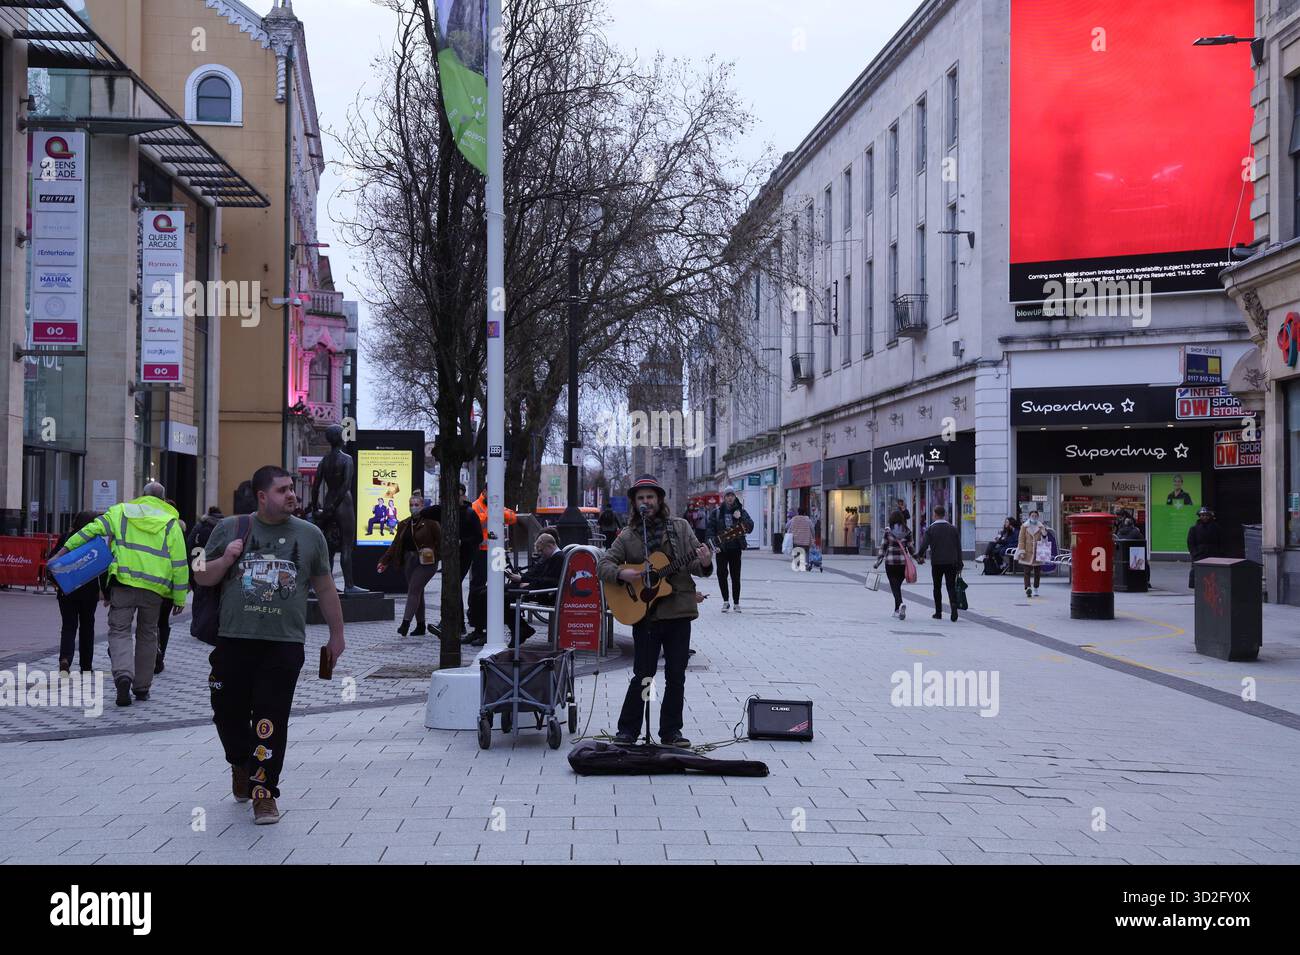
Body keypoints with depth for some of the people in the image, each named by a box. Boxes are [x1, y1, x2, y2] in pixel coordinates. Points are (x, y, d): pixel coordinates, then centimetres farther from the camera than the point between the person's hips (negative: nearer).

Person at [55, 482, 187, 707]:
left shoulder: (121, 511, 7)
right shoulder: (171, 522, 6)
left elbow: (93, 529, -1)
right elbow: (179, 562, 3)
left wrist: (66, 549, 4)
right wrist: (179, 598, 7)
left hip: (124, 582, -1)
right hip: (154, 587, 1)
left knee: (119, 630, 3)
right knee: (147, 635, 15)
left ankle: (123, 673, -23)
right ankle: (142, 687, 20)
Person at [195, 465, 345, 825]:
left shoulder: (309, 534, 8)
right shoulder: (229, 528, 7)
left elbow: (325, 588, 15)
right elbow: (202, 577, 12)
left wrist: (336, 634, 17)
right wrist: (225, 560, -7)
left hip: (284, 644, -1)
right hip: (233, 639, 1)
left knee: (271, 720, -6)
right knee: (228, 711, 9)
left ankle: (264, 792, 0)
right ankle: (240, 765, 38)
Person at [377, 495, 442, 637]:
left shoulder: (430, 522, -6)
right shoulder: (404, 525, 13)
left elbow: (440, 541, -7)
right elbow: (395, 545, 15)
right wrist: (384, 561, 10)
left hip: (425, 562, -7)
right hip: (409, 561, 7)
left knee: (414, 590, -15)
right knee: (417, 592, 9)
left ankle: (405, 623, -21)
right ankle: (420, 625, 14)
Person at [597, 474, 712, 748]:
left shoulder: (680, 527, 7)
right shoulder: (628, 536, 5)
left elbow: (695, 566, 7)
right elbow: (602, 566, 4)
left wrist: (704, 564, -17)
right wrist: (622, 574, -16)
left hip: (678, 612, 1)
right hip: (644, 613, -1)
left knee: (676, 676, 5)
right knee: (643, 676, 0)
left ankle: (671, 731, 16)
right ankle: (627, 730, 12)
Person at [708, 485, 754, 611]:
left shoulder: (741, 512, 6)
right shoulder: (716, 513, 5)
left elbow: (750, 527, -3)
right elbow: (711, 529, 3)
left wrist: (740, 518, -17)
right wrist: (715, 544, -8)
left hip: (735, 548, 0)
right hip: (721, 549, 0)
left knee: (736, 576, 3)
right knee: (721, 574, -3)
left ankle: (736, 603, 12)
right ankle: (726, 601, 9)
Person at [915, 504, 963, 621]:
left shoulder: (930, 529, -5)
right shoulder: (953, 529, 2)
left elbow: (924, 545, -12)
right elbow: (958, 548, 3)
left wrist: (919, 556, 9)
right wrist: (959, 565, 8)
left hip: (936, 563, -1)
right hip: (951, 563, 1)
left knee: (937, 588, 11)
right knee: (951, 586, 2)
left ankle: (938, 612, 14)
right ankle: (954, 607, -20)